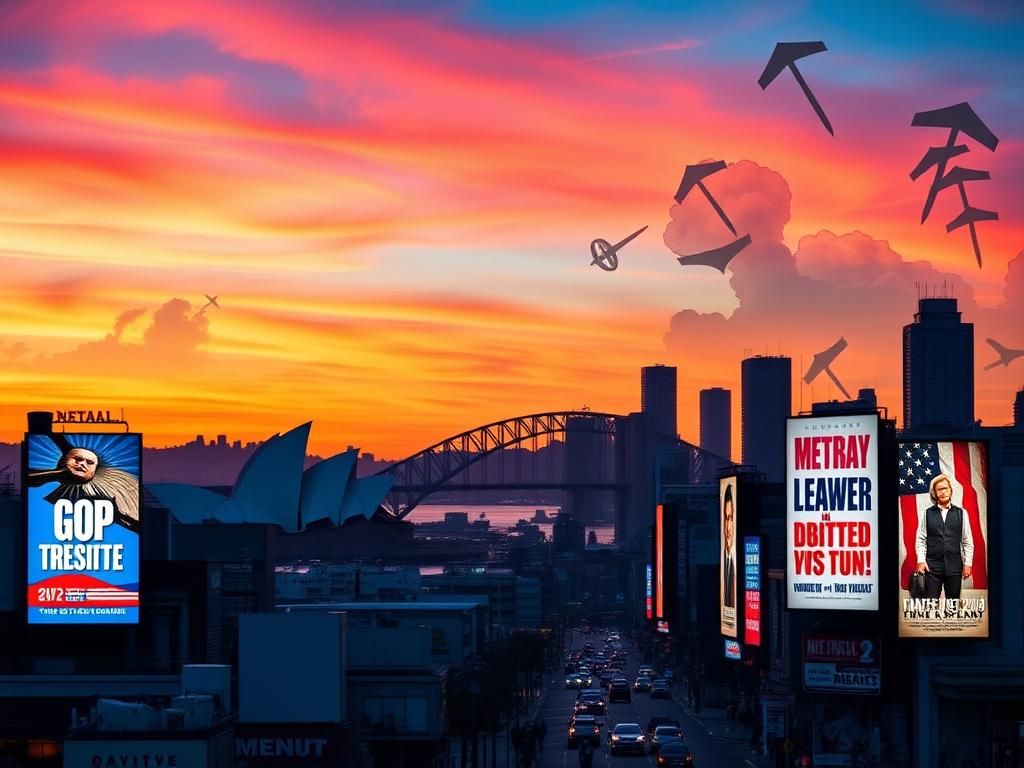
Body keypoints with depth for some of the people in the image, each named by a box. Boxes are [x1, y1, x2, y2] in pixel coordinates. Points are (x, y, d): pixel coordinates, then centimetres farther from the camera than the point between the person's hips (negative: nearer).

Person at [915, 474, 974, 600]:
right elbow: (920, 539, 2)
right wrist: (921, 561, -8)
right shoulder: (926, 514, 4)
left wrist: (967, 563, 0)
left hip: (954, 566, 1)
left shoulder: (961, 513, 6)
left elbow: (968, 541, 6)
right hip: (932, 566, -1)